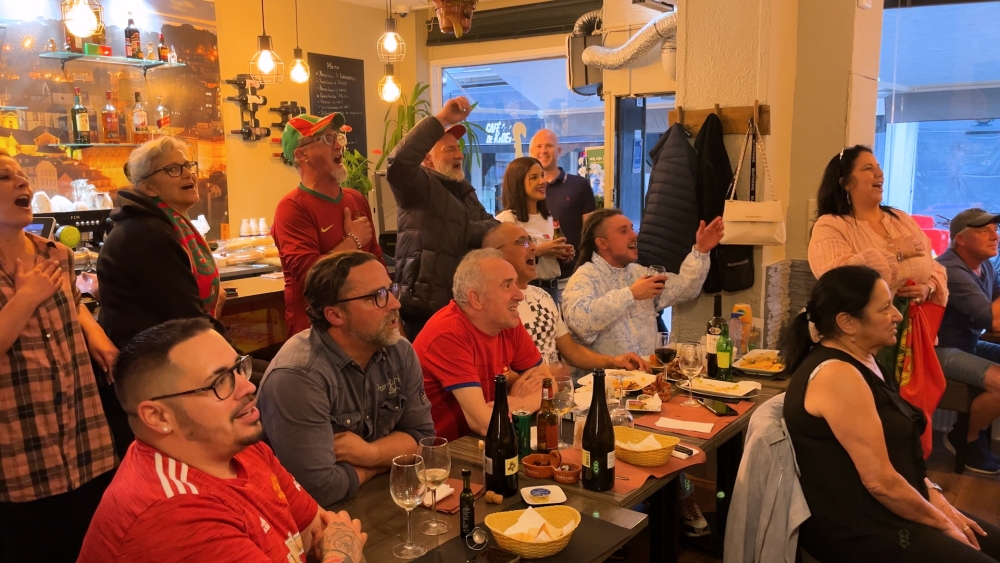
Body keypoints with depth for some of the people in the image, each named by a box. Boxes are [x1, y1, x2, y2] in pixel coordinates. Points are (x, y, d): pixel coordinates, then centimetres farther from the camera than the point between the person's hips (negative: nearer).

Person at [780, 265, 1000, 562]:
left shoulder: (860, 359, 7)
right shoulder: (838, 375, -24)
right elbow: (879, 480, -23)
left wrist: (937, 500, 5)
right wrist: (942, 524, -9)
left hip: (883, 512, 10)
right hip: (857, 530, -10)